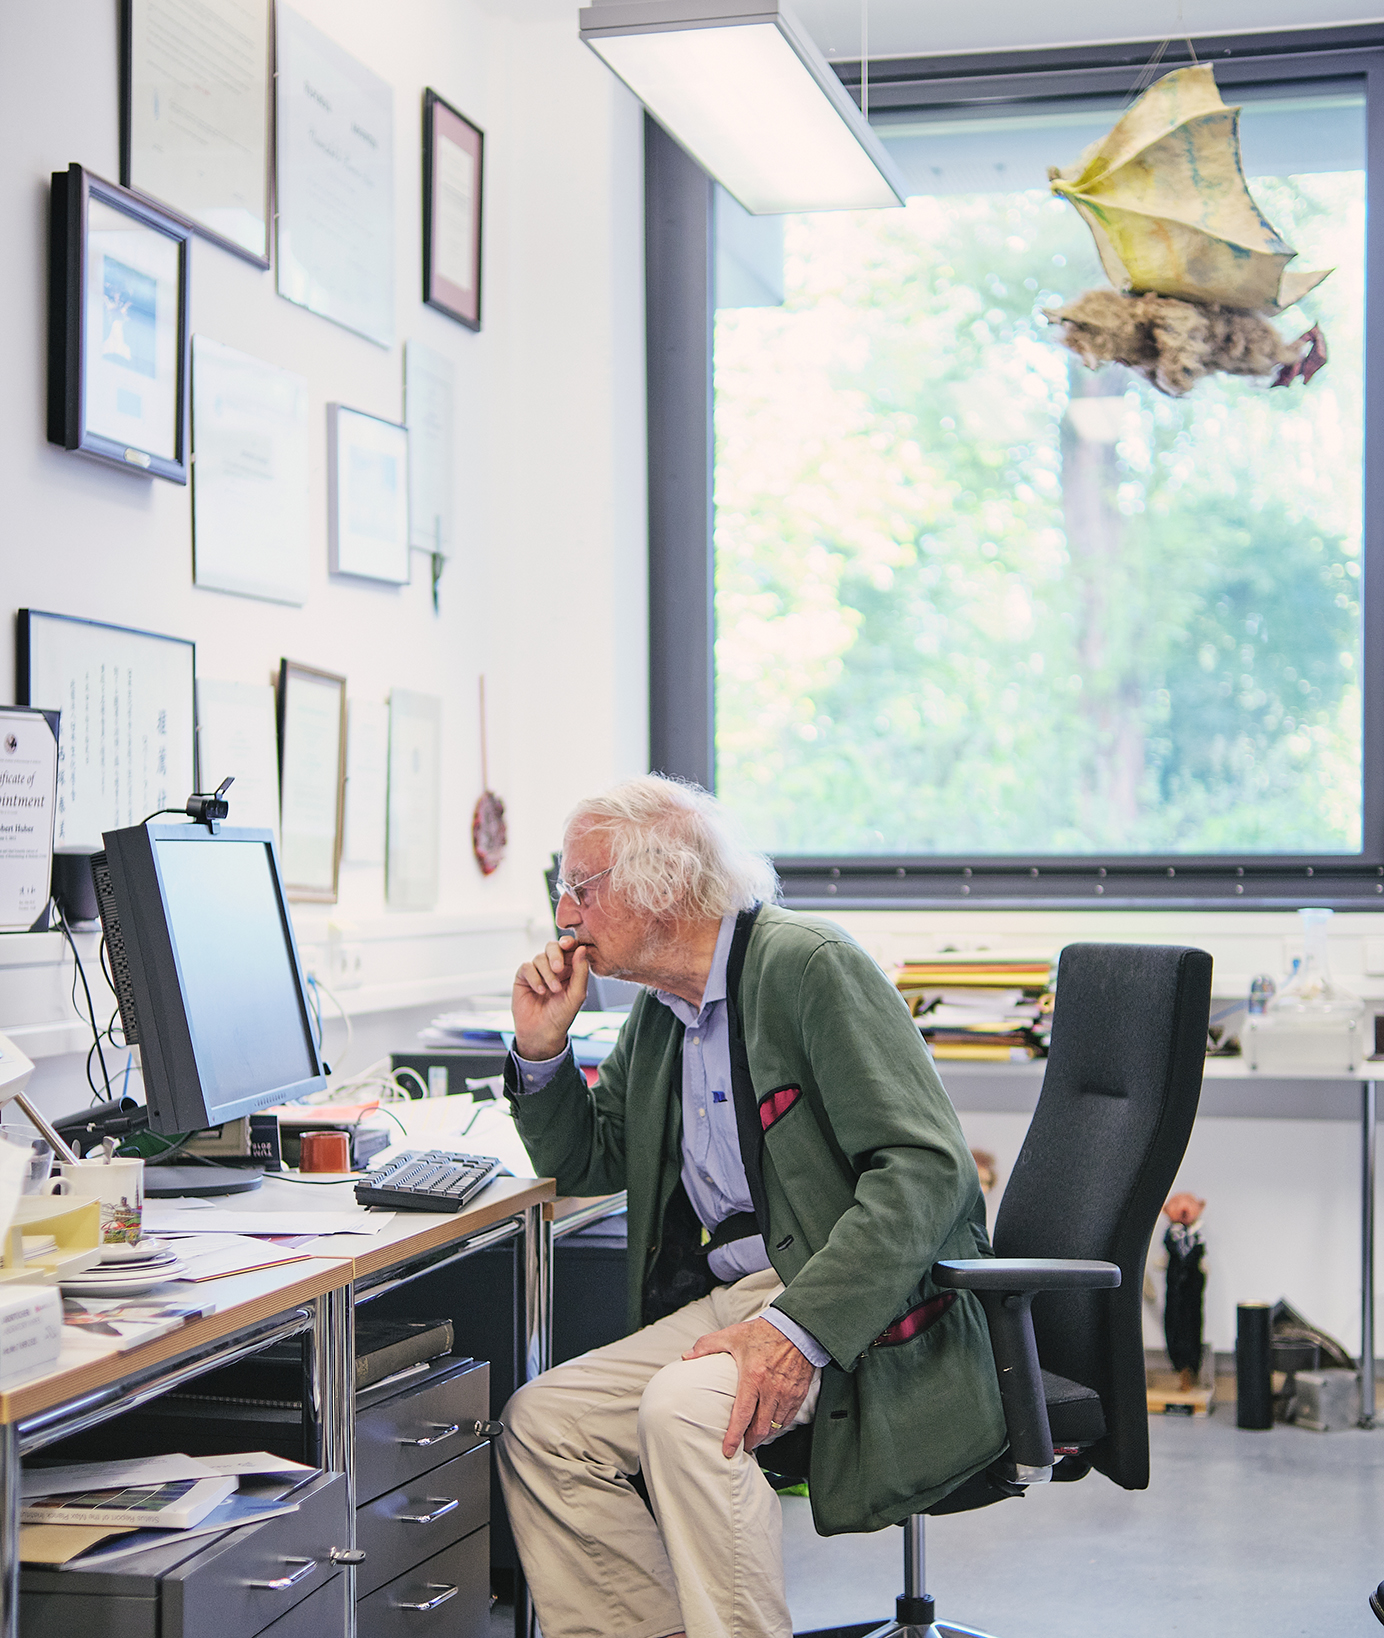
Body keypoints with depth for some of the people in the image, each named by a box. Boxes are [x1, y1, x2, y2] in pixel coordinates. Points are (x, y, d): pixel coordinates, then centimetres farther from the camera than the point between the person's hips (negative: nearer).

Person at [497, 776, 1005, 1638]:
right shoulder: (660, 1010, 12)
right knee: (540, 1423, -7)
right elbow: (583, 1162, 25)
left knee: (684, 1408, -31)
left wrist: (801, 1328, -31)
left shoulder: (807, 964, -13)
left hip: (867, 1310, -8)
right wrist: (542, 1047, 6)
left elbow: (926, 1168, -21)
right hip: (734, 1297, 8)